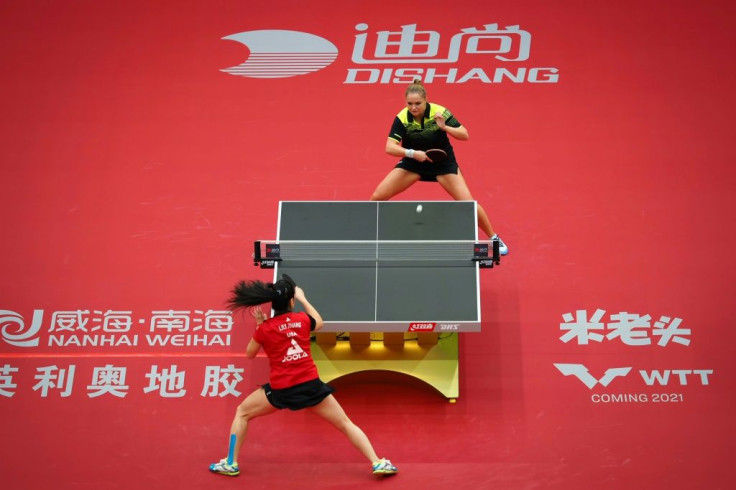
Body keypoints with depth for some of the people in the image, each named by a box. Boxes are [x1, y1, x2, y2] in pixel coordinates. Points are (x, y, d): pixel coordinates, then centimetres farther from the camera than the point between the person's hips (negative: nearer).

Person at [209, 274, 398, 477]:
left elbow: (250, 354, 12)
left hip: (281, 390, -1)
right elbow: (319, 322, 25)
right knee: (345, 423, 11)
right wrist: (303, 299, 31)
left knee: (241, 413, 21)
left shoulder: (264, 328, -6)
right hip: (311, 385, 2)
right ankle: (378, 463, 6)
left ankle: (231, 463, 20)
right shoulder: (302, 319, -1)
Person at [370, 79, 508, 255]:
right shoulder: (402, 118, -21)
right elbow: (390, 147, -26)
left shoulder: (439, 112, -23)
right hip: (413, 161, 2)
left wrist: (445, 127, -38)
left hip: (443, 162, -1)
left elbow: (464, 135, -21)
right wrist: (412, 153, -41)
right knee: (377, 197, -7)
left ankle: (493, 238, 11)